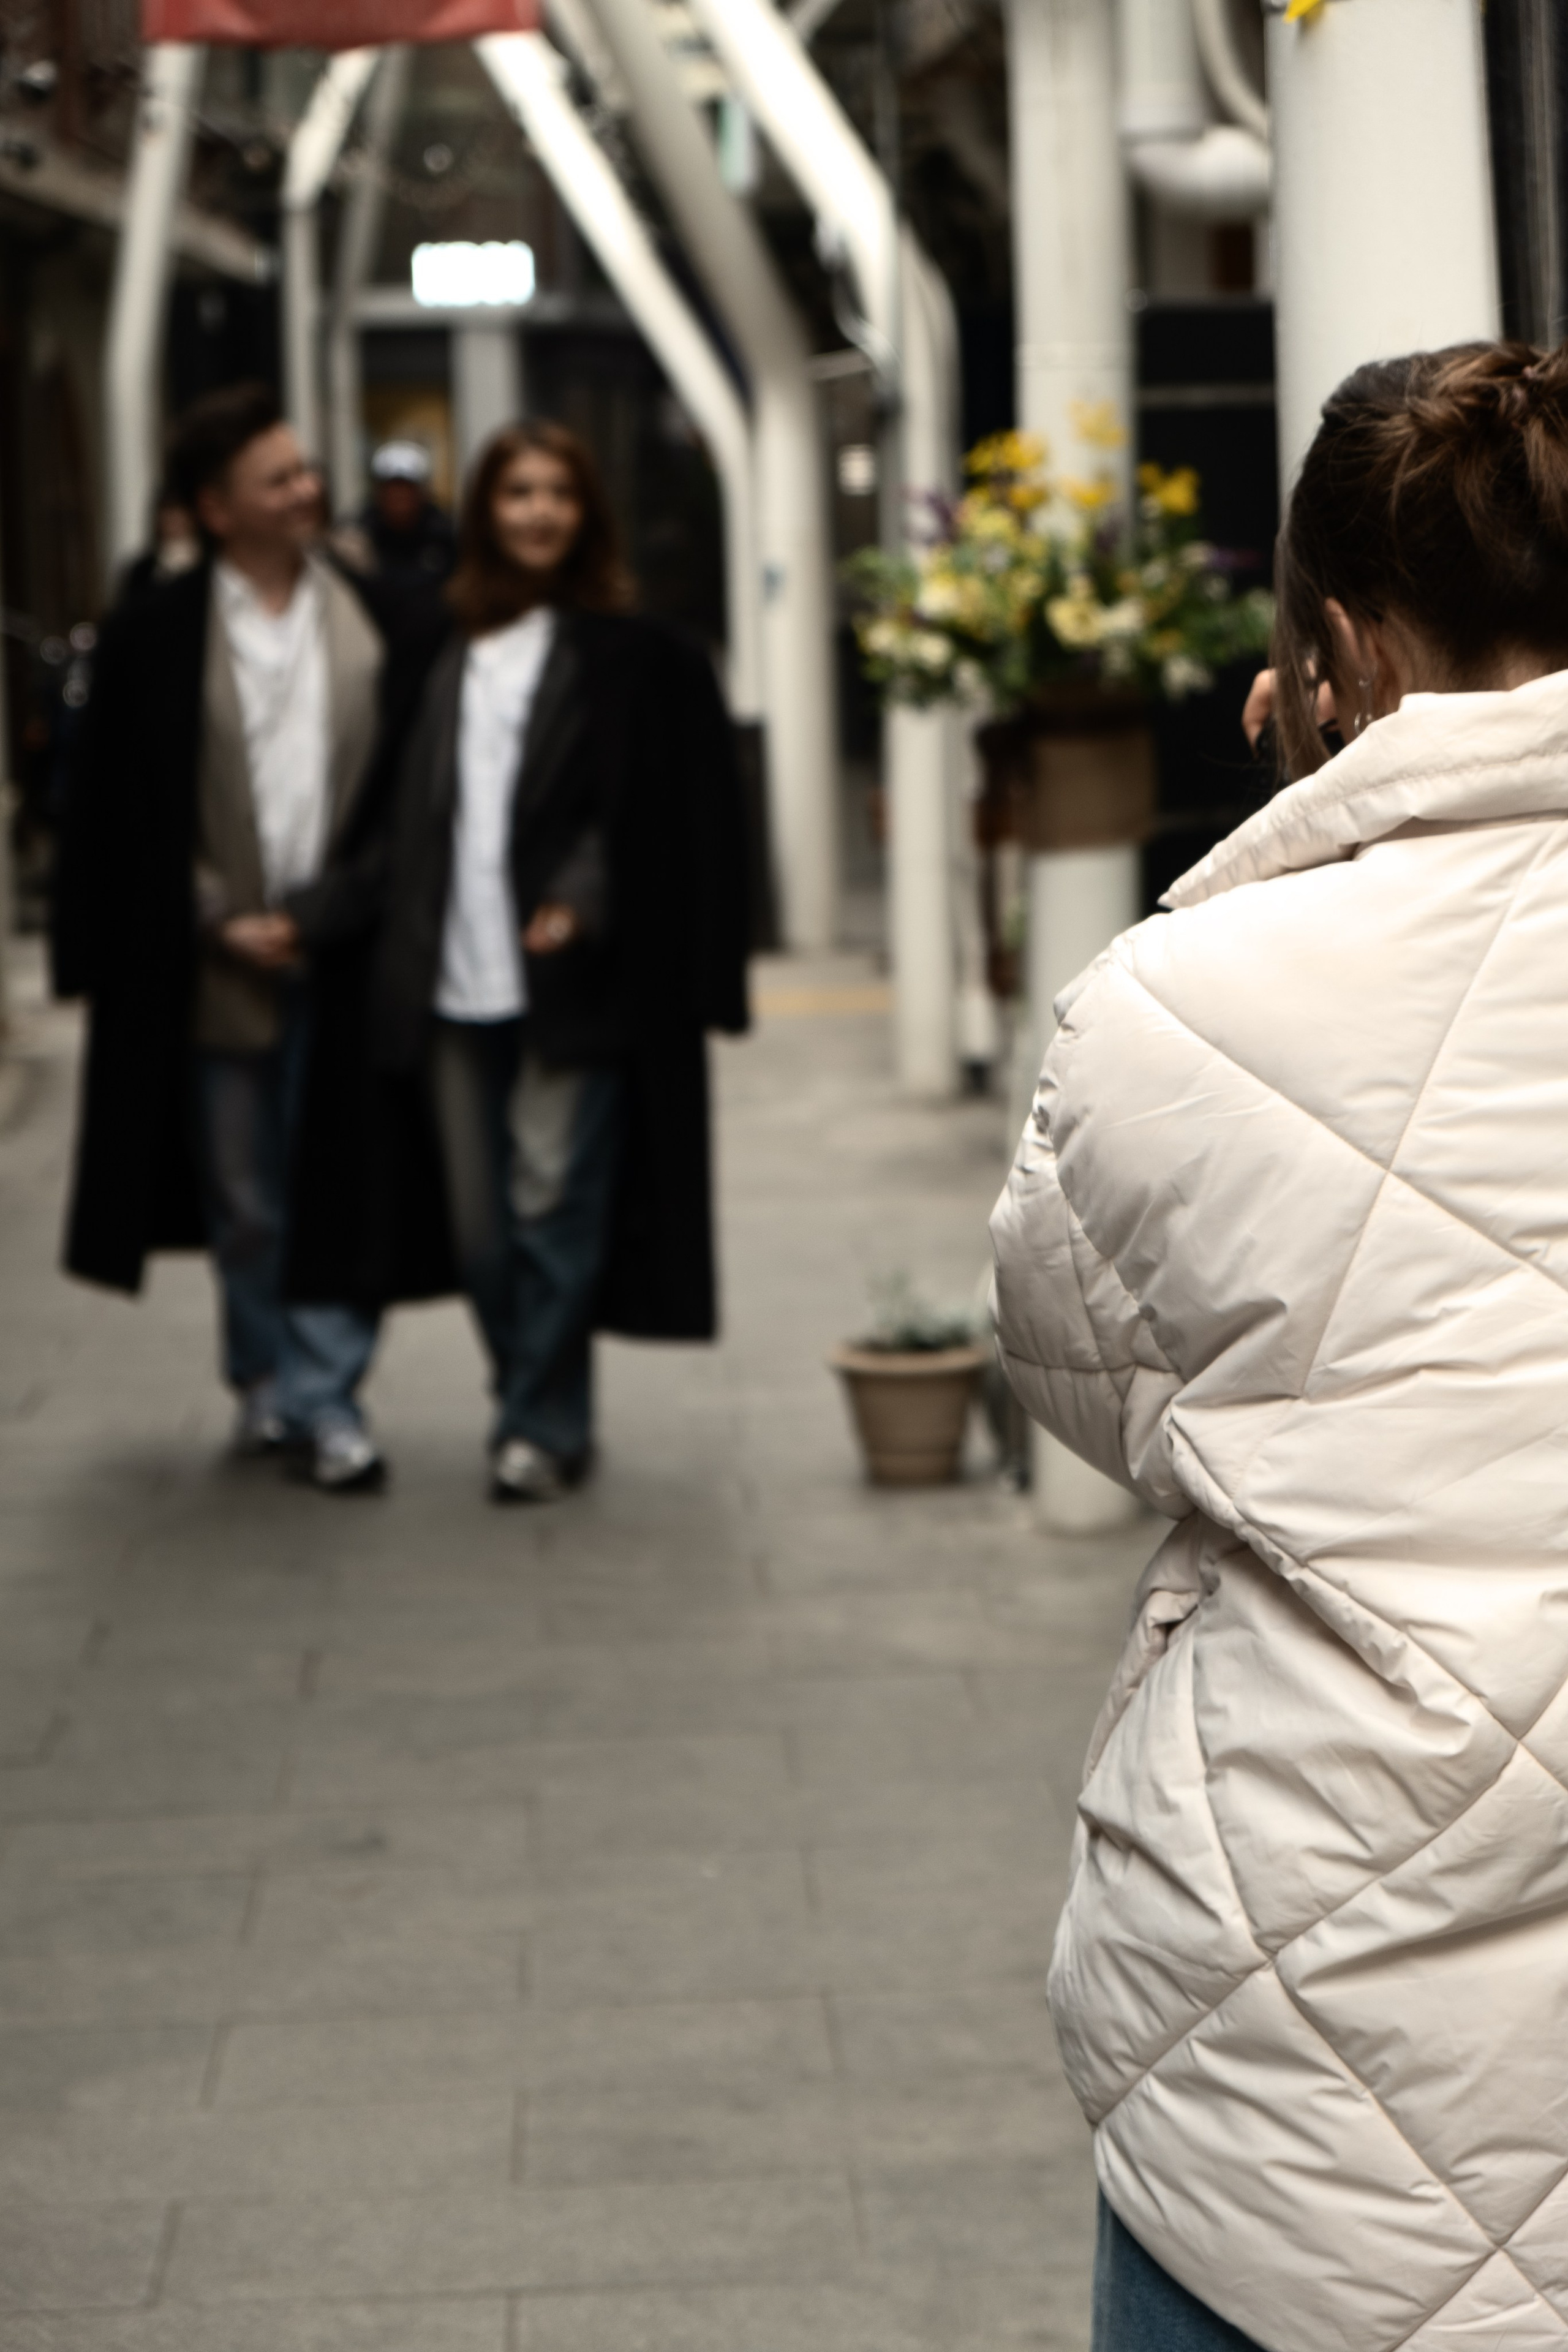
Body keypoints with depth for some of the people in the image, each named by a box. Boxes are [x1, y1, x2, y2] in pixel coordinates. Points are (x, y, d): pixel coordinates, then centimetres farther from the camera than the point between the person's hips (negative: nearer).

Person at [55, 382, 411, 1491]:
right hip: (214, 968, 0)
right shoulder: (154, 636, 0)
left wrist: (323, 914, -7)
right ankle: (271, 1378, 25)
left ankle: (327, 1392, 7)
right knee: (244, 1199, 9)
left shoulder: (379, 620, 4)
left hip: (345, 953, 0)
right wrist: (223, 923, -6)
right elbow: (121, 815, 1)